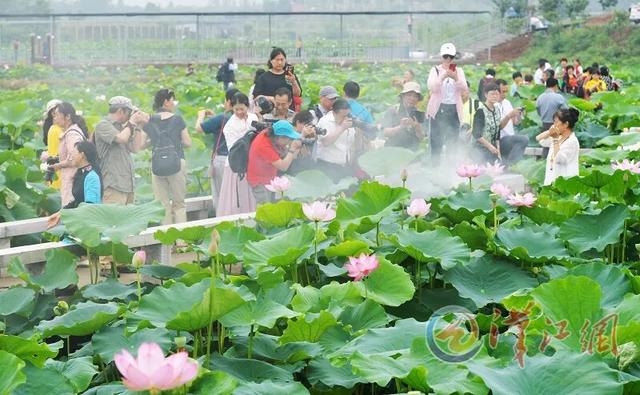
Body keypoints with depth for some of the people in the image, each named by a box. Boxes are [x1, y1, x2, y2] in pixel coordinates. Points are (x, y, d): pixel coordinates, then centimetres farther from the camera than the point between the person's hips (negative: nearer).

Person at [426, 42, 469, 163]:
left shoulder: (458, 71, 10)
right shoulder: (435, 70, 4)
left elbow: (464, 88, -3)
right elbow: (431, 87, -11)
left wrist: (456, 78, -20)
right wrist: (442, 77, -25)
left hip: (454, 109, 2)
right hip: (438, 109, -2)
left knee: (452, 142, 4)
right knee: (436, 141, -4)